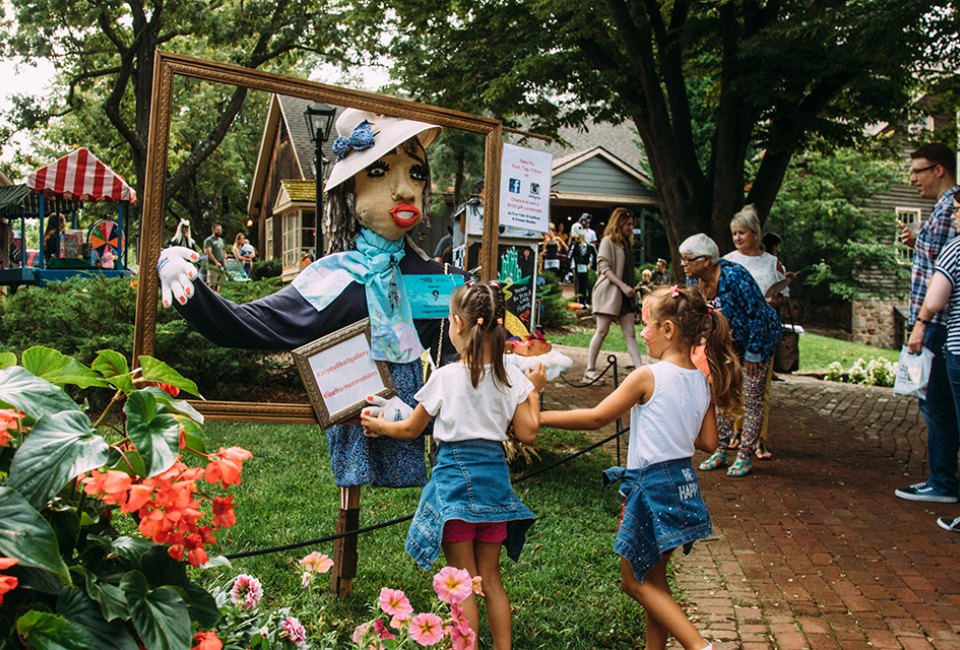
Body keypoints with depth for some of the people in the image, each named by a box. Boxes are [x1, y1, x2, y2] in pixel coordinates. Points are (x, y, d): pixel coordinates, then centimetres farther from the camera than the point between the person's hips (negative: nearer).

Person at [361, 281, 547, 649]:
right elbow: (528, 434, -1)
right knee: (490, 579, 17)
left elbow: (410, 430, 0)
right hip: (494, 477, 4)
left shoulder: (445, 377, -12)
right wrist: (534, 391, 11)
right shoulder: (512, 377, -4)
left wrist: (378, 425, 19)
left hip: (455, 476, -4)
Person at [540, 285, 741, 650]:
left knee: (635, 581, 7)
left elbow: (596, 418, -12)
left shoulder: (647, 377, -17)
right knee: (652, 577, 20)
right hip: (683, 483, 8)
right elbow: (708, 443, 5)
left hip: (652, 485, -8)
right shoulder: (703, 381, 3)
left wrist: (538, 417, -5)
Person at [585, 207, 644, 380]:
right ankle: (589, 370, 2)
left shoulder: (626, 242, 19)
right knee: (602, 331, -5)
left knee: (630, 333, 1)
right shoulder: (608, 241, -4)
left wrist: (631, 288, 10)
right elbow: (604, 267, -13)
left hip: (625, 294, 7)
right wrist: (623, 286, -20)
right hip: (609, 292, -7)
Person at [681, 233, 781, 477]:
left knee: (752, 397, -2)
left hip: (758, 339, -7)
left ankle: (745, 457, 5)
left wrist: (753, 353, -21)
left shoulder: (733, 276, -32)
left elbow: (757, 316, -26)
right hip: (727, 343, 7)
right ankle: (720, 451, 15)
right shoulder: (694, 280, -10)